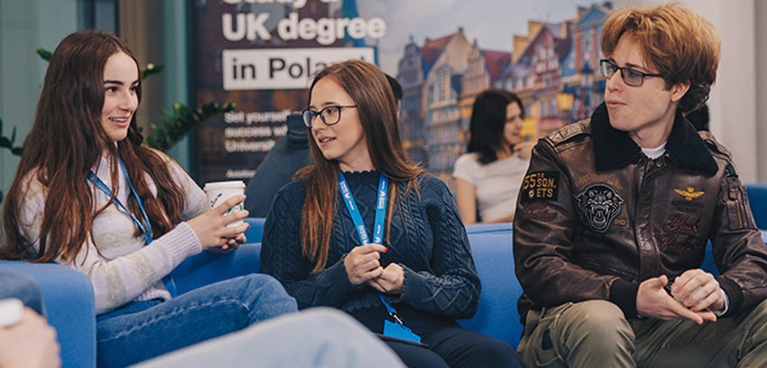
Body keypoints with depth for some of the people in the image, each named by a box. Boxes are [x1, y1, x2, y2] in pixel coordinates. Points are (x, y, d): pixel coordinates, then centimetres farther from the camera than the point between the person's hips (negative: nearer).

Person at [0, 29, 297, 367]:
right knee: (258, 291, -29)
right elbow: (90, 292, -11)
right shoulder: (42, 190, 0)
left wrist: (223, 234, 8)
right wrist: (188, 238, -13)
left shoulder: (151, 166, 22)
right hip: (111, 337, -6)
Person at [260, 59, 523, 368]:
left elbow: (467, 294, 12)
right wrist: (343, 276, -10)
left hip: (427, 330, 3)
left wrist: (407, 283, -8)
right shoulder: (294, 200, 14)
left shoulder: (428, 192, 17)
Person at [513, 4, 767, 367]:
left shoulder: (713, 164, 8)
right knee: (598, 322, -38)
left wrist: (719, 292, -23)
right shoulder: (559, 155, -2)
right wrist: (631, 296, -26)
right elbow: (536, 266, -10)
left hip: (669, 331, 3)